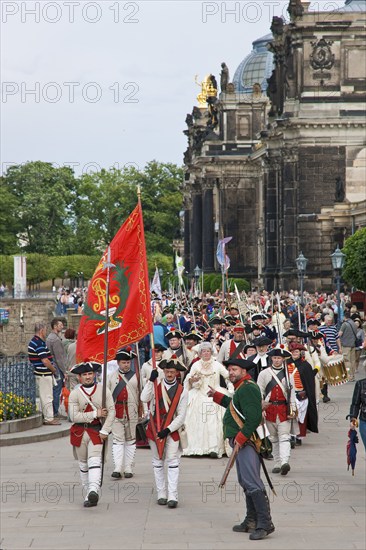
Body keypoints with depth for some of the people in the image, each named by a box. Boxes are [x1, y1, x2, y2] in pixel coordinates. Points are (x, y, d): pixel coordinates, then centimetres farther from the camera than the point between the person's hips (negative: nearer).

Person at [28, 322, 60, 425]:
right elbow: (45, 361, -24)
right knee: (47, 397, -4)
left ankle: (45, 417, 23)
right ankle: (49, 418, 0)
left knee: (44, 396, 16)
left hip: (39, 373, 10)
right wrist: (54, 370, -7)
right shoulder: (39, 343, -20)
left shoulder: (33, 342, 13)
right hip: (44, 374, -10)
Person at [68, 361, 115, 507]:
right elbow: (74, 416, -11)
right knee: (83, 464, 9)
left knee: (94, 461, -18)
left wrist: (104, 431, -11)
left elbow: (111, 412, -2)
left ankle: (94, 491, -34)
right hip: (79, 432, 2)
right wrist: (95, 414, -14)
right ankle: (88, 495, 17)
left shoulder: (104, 390, 0)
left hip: (97, 431, -2)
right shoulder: (75, 394, -2)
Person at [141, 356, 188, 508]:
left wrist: (168, 429, -14)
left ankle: (172, 496, -12)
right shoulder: (155, 386, 3)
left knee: (173, 461, -9)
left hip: (171, 429, -2)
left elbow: (181, 416, -3)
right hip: (154, 427, 2)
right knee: (158, 462, 8)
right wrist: (151, 380, -17)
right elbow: (144, 399, -15)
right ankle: (161, 495, 14)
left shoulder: (182, 391, 0)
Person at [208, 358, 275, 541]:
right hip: (241, 442, 12)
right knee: (246, 483, 17)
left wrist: (241, 438, -23)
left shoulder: (247, 388, -14)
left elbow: (254, 417, -24)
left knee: (252, 483, -16)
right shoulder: (242, 388, 20)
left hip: (246, 442, -12)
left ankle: (265, 524, -19)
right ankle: (251, 522, 25)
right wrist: (216, 396, 43)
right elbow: (235, 406, 40)